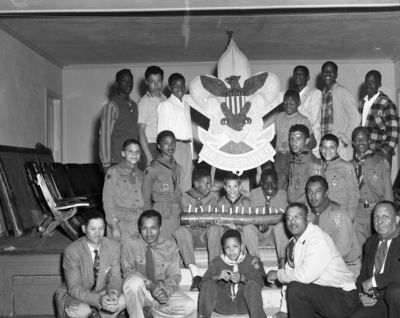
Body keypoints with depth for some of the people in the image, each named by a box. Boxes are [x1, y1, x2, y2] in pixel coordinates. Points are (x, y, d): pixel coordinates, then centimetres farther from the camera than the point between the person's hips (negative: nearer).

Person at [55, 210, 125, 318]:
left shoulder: (114, 247, -12)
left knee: (122, 301, -23)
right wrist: (98, 300, -40)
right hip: (72, 294, -3)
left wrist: (113, 294, -34)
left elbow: (115, 278, -10)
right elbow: (75, 288, -24)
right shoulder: (71, 251, -22)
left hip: (101, 292, 4)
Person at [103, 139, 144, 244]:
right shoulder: (114, 172, 1)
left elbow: (145, 201, 15)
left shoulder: (141, 174, 15)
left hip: (140, 223, 4)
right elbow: (108, 200, -4)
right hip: (120, 221, -4)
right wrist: (114, 226, -10)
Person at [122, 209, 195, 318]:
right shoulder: (131, 243, -8)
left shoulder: (171, 247, -3)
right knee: (134, 281, -36)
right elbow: (127, 270, -12)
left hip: (162, 291, 2)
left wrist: (166, 290, -26)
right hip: (139, 292, -2)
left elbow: (174, 276, -3)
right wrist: (149, 284, -27)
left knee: (188, 306, -21)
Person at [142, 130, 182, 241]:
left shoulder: (177, 167, 13)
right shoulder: (152, 169, -3)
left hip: (177, 215, 5)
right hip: (162, 214, -5)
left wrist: (180, 210, 10)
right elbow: (146, 199, 0)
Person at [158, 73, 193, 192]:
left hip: (186, 146, 6)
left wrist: (191, 158, 15)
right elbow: (163, 131, -6)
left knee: (186, 184, 8)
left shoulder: (186, 105, 17)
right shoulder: (166, 105, -3)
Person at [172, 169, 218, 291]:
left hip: (206, 235, 2)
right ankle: (195, 273, -44)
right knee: (181, 230, -35)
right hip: (190, 234, -1)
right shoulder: (184, 198, 5)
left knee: (214, 228, -32)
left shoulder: (212, 199, 14)